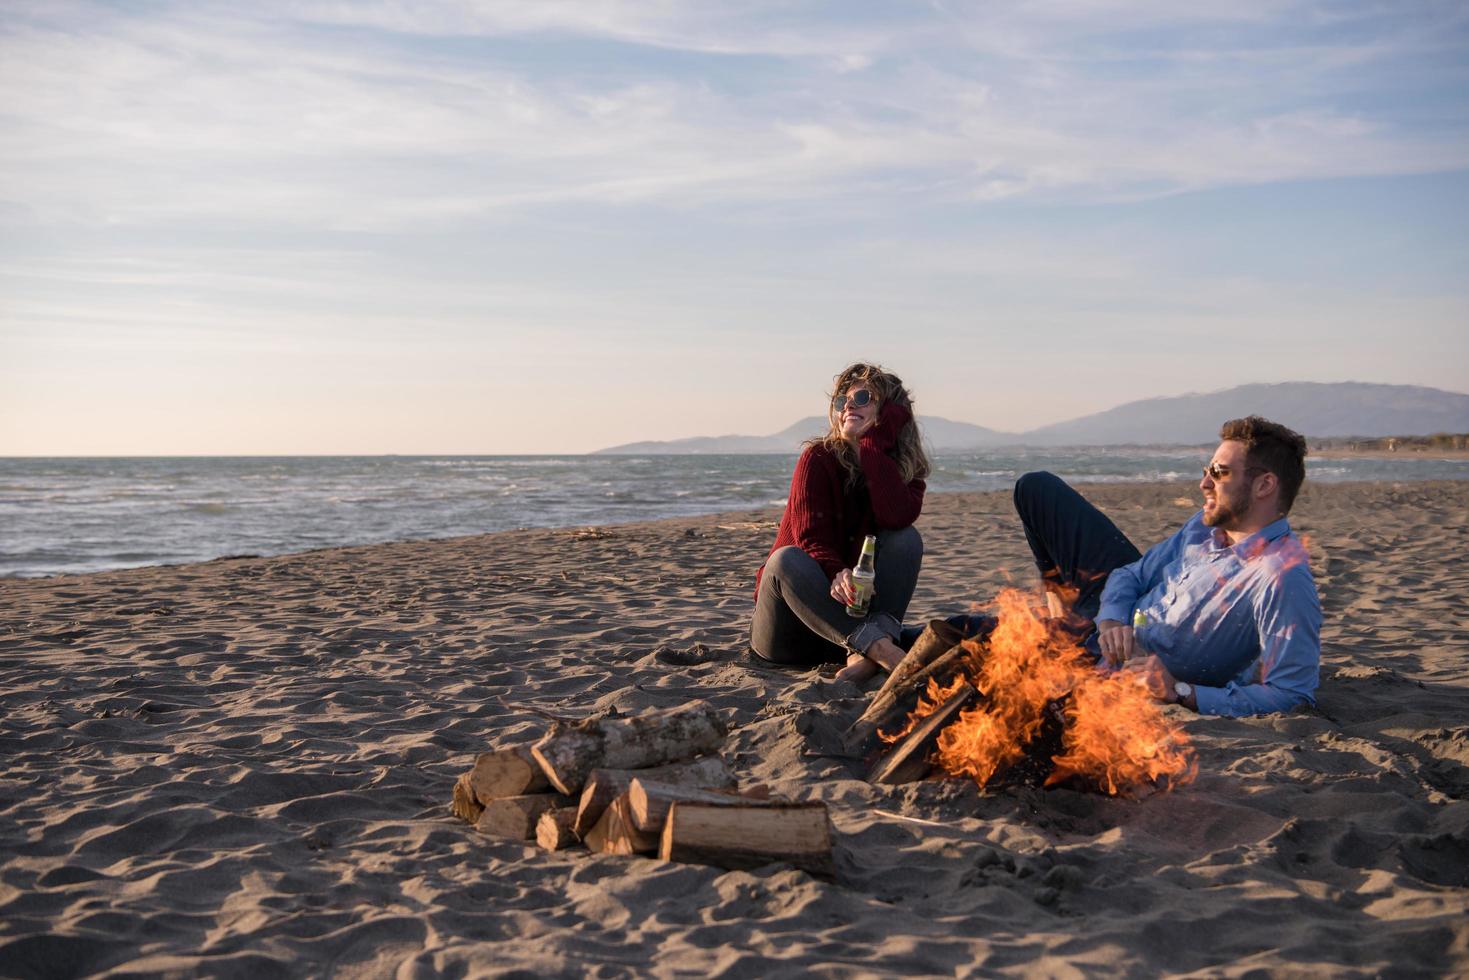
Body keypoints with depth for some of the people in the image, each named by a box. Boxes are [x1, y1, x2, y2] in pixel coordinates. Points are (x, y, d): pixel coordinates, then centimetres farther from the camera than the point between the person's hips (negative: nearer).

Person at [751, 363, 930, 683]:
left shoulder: (907, 470, 2)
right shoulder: (818, 458, -6)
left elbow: (897, 518, -23)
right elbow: (809, 537, -18)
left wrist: (872, 444, -18)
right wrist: (838, 575, -40)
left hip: (856, 606, 2)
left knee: (907, 538, -18)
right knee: (786, 559, -32)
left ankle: (862, 654, -38)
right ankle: (878, 646, -46)